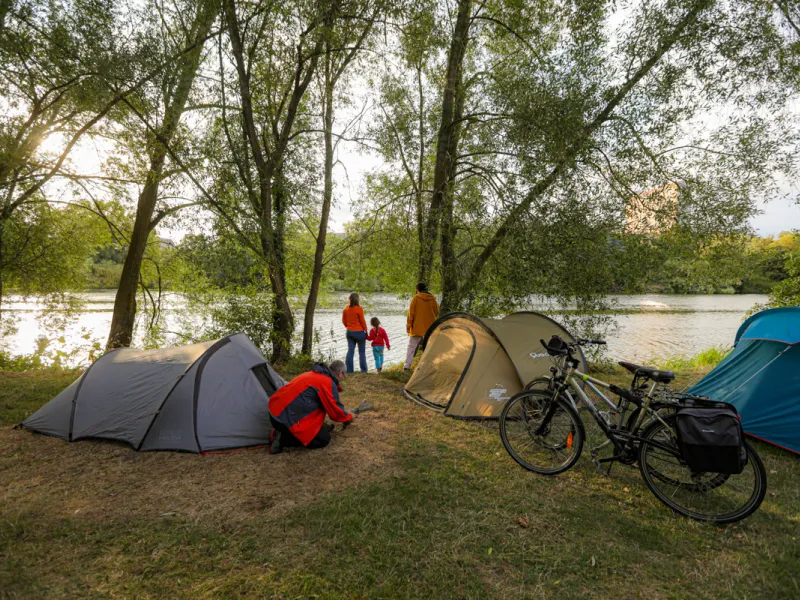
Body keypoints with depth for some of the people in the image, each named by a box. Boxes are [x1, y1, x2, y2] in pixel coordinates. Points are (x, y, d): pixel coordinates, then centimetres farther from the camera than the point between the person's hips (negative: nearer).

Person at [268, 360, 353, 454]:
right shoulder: (328, 383, -11)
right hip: (290, 418, -10)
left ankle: (281, 433, 8)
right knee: (324, 439, 1)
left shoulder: (313, 375, 18)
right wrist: (349, 417, 16)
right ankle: (282, 439, -6)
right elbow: (335, 411, -5)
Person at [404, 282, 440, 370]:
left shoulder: (416, 298, -7)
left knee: (411, 346, 5)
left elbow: (411, 312, -7)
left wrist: (408, 325, 1)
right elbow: (437, 312, 9)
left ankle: (407, 365, -1)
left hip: (417, 328, -2)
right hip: (430, 328, 2)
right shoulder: (433, 299, 2)